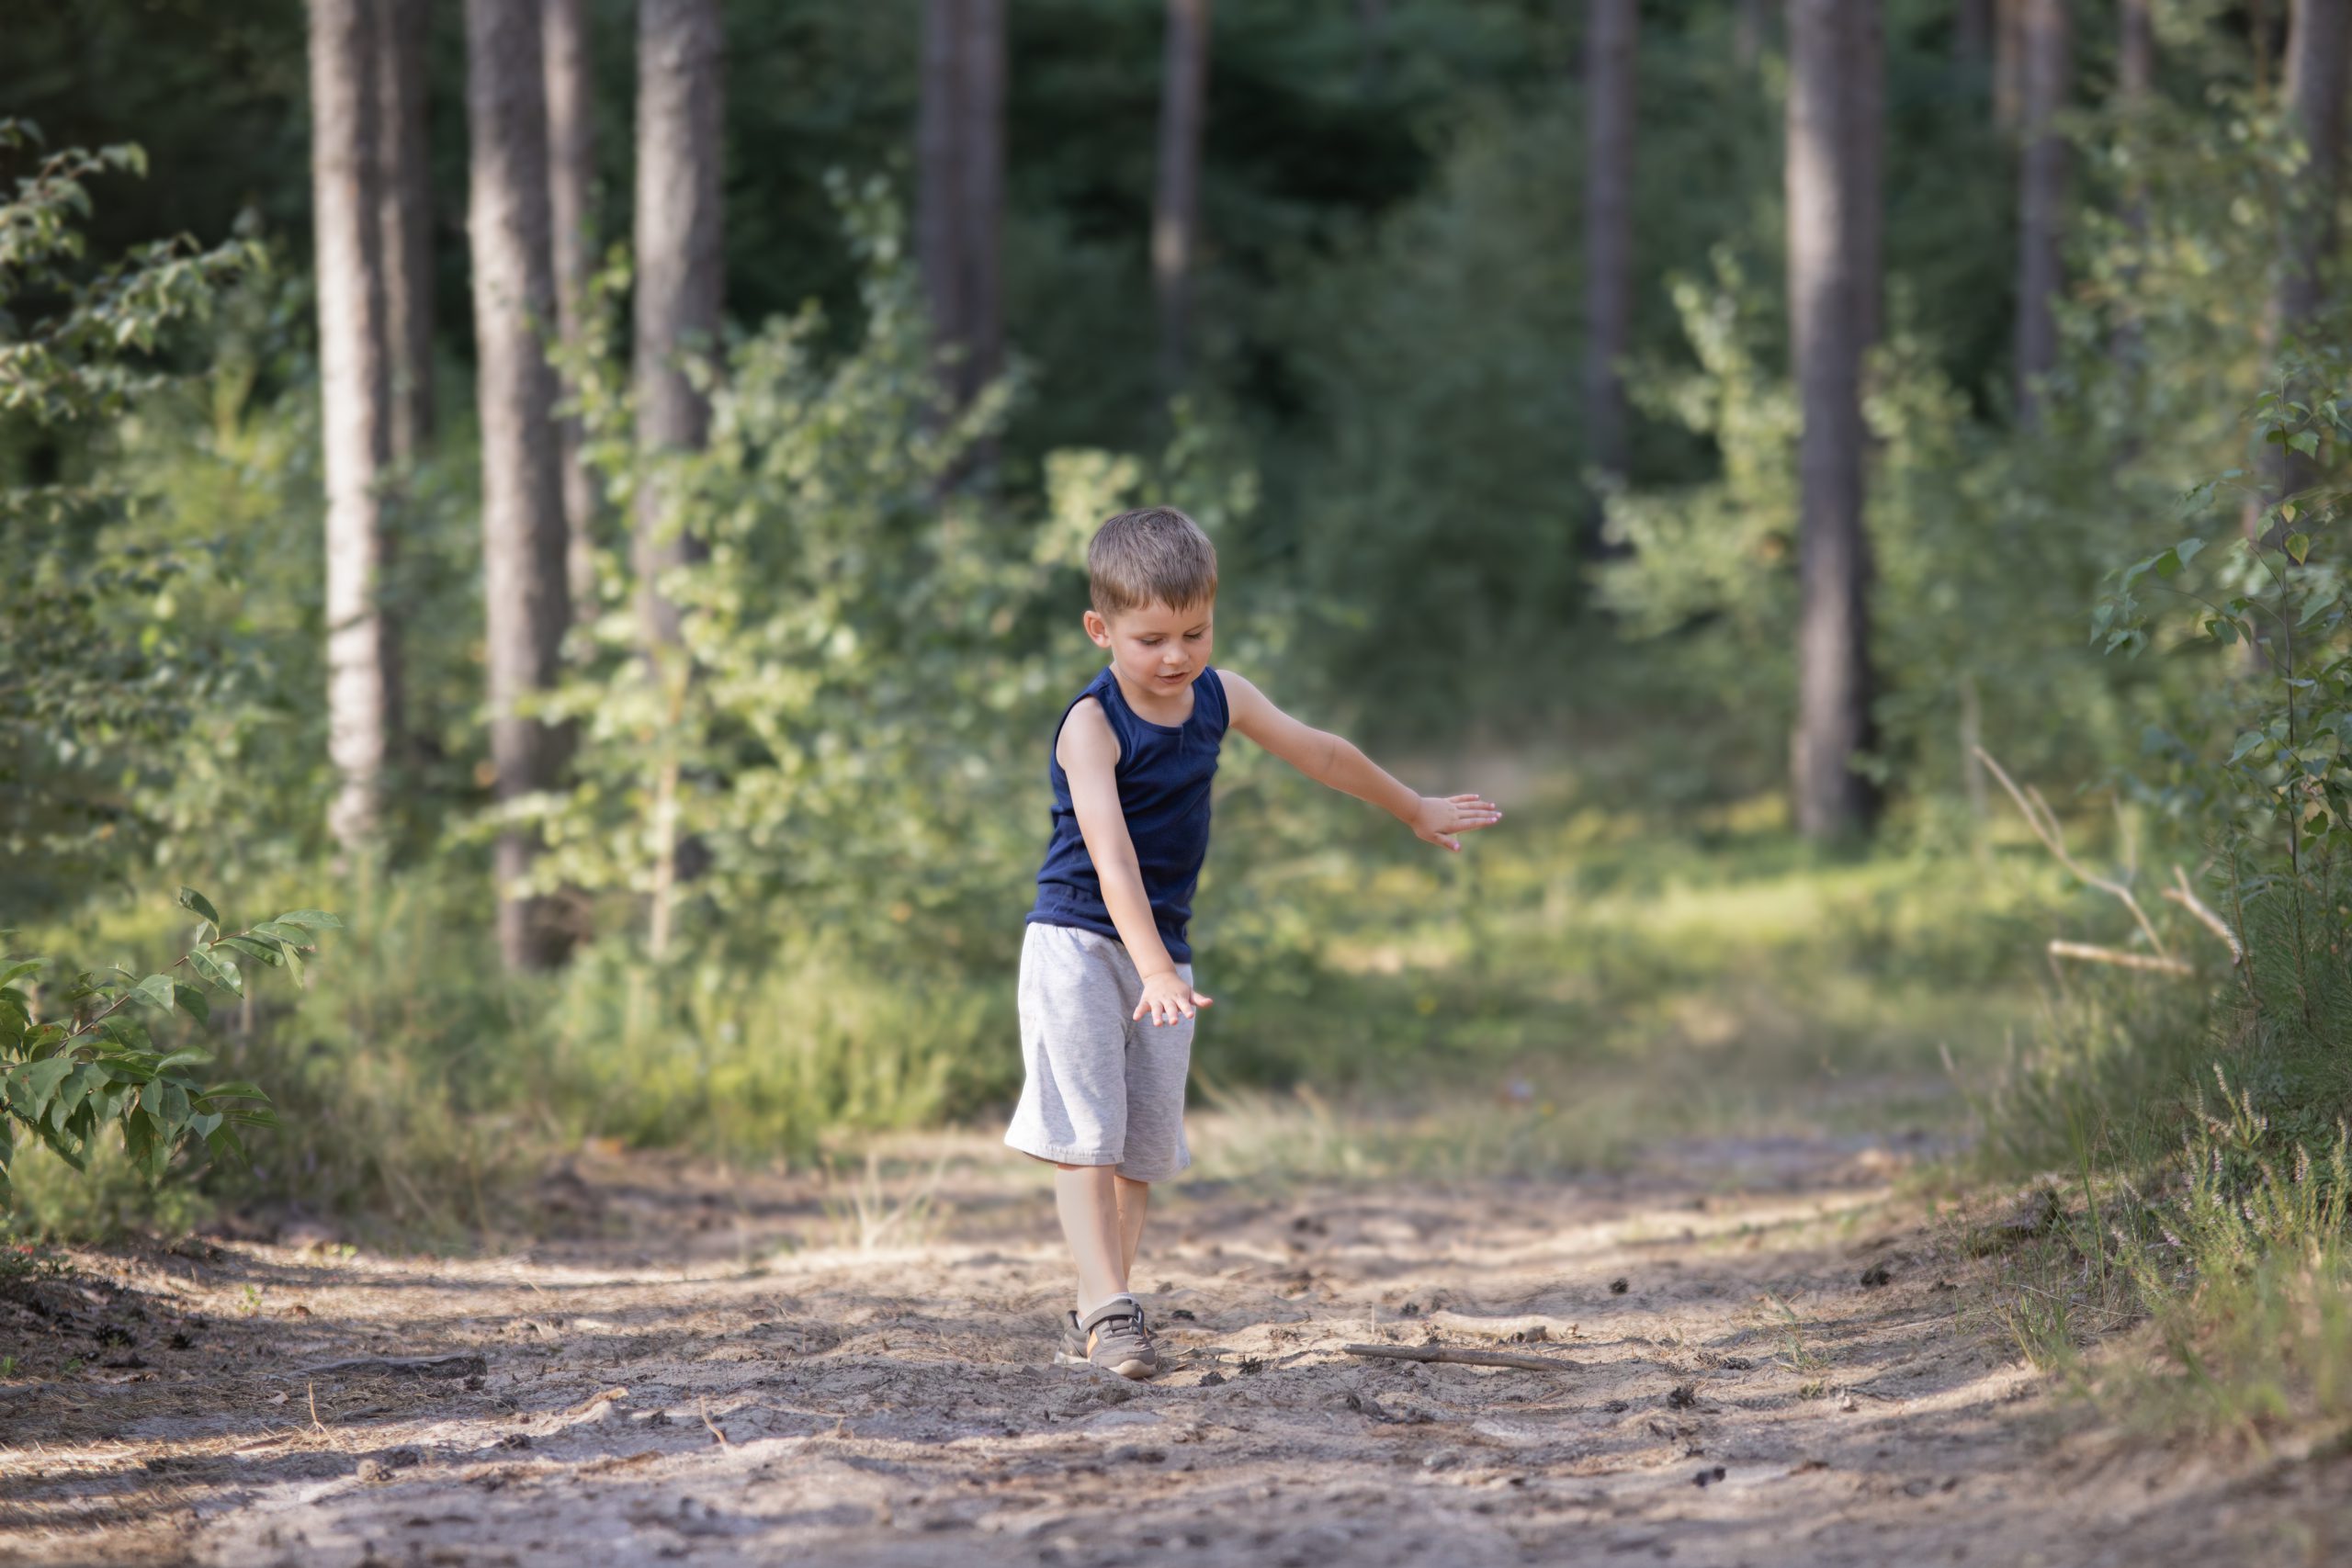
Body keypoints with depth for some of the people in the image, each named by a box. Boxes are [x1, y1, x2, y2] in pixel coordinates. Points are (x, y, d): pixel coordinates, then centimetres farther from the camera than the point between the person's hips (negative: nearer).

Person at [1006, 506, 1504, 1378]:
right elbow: (1110, 856, -28)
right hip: (1077, 941, -6)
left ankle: (1095, 1326, 9)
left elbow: (1318, 753, 19)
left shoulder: (1219, 698, 4)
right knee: (1087, 1130, -14)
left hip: (1160, 949, 6)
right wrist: (1155, 971, -40)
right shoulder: (1091, 725, -17)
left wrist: (1415, 811, 30)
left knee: (1145, 1144, 4)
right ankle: (1105, 1311, -20)